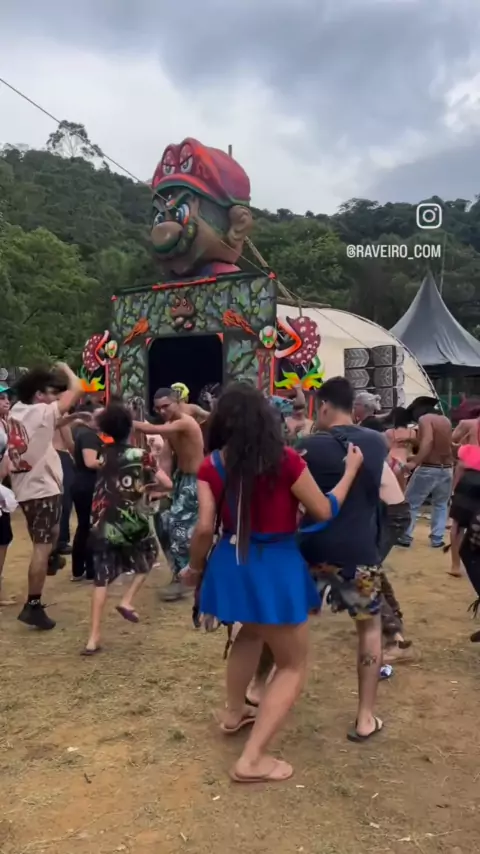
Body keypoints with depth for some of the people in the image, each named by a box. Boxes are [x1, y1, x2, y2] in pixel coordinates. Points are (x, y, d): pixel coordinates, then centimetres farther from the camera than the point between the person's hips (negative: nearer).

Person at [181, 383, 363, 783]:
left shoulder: (212, 465, -5)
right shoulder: (286, 460, -14)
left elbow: (206, 528, -9)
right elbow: (325, 511, -6)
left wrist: (195, 566, 10)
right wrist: (351, 470, 7)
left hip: (232, 565, 5)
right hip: (276, 568, -5)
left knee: (252, 632, 35)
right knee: (294, 665, 13)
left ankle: (234, 712, 48)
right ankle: (252, 760, 8)